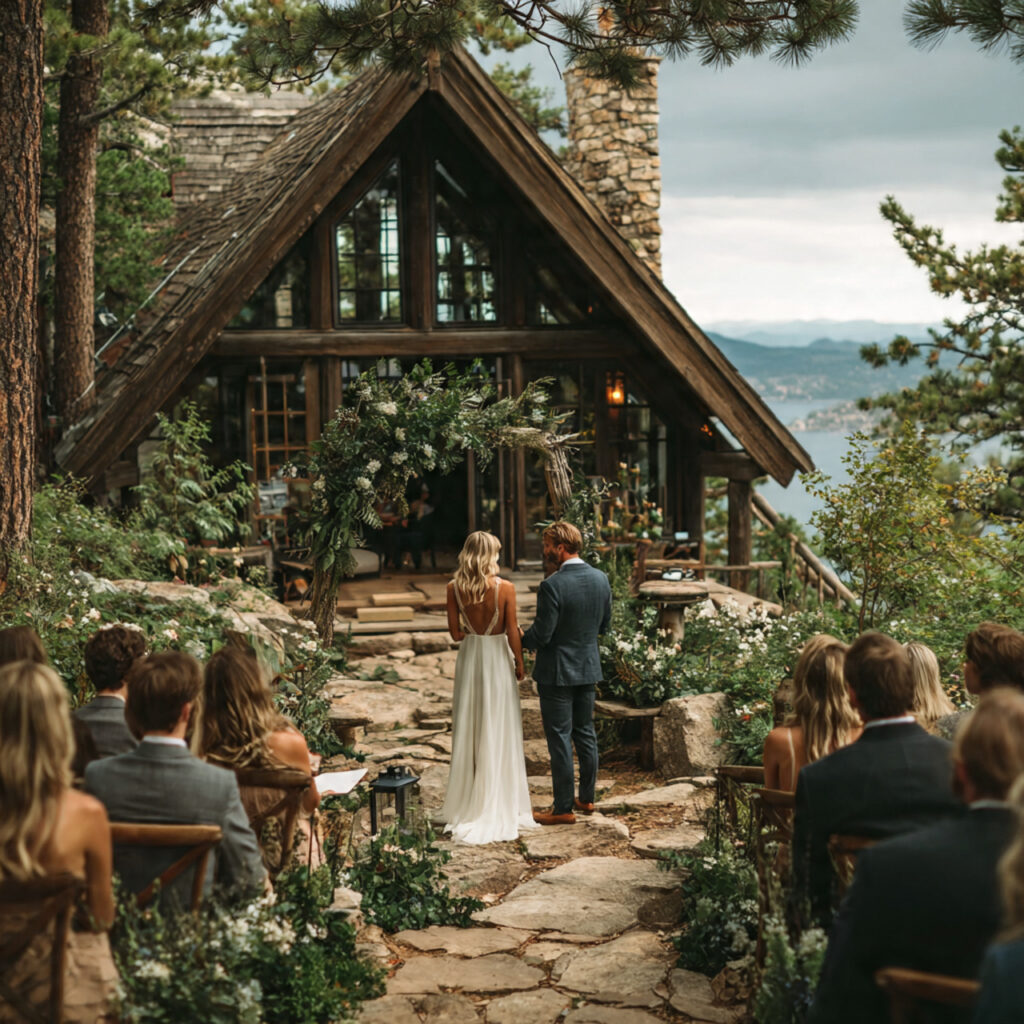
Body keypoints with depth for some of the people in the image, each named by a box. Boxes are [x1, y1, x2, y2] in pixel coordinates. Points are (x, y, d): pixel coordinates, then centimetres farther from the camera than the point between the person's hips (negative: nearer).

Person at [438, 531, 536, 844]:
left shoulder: (454, 588, -6)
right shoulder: (505, 588, -14)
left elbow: (456, 633, -2)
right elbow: (512, 633, -10)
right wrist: (519, 663, 4)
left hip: (469, 657, 3)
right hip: (497, 657, -3)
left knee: (468, 729, 12)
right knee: (498, 731, 6)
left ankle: (467, 801, 19)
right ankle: (499, 804, 11)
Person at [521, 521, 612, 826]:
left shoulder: (552, 586, -22)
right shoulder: (600, 579, 0)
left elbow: (541, 635, -20)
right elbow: (604, 625, 10)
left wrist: (520, 639, -1)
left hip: (556, 672, -7)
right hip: (588, 667, 7)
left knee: (560, 739, 1)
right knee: (585, 733, 18)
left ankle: (563, 808, 7)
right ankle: (587, 797, 28)